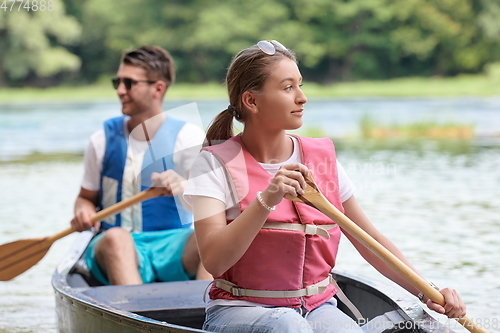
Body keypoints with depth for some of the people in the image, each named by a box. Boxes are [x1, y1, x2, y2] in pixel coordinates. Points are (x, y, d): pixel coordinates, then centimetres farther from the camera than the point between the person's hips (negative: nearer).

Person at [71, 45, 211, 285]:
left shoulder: (188, 137, 2)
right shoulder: (103, 139, 9)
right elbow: (87, 197, 19)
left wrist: (185, 187, -35)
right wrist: (83, 211, -6)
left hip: (173, 249, -1)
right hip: (118, 248, 1)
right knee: (115, 238, -36)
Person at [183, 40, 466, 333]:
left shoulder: (322, 158, 8)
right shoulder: (217, 163, -5)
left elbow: (370, 240, 12)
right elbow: (214, 261, -17)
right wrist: (266, 199, -28)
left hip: (318, 308, 4)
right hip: (242, 309, -4)